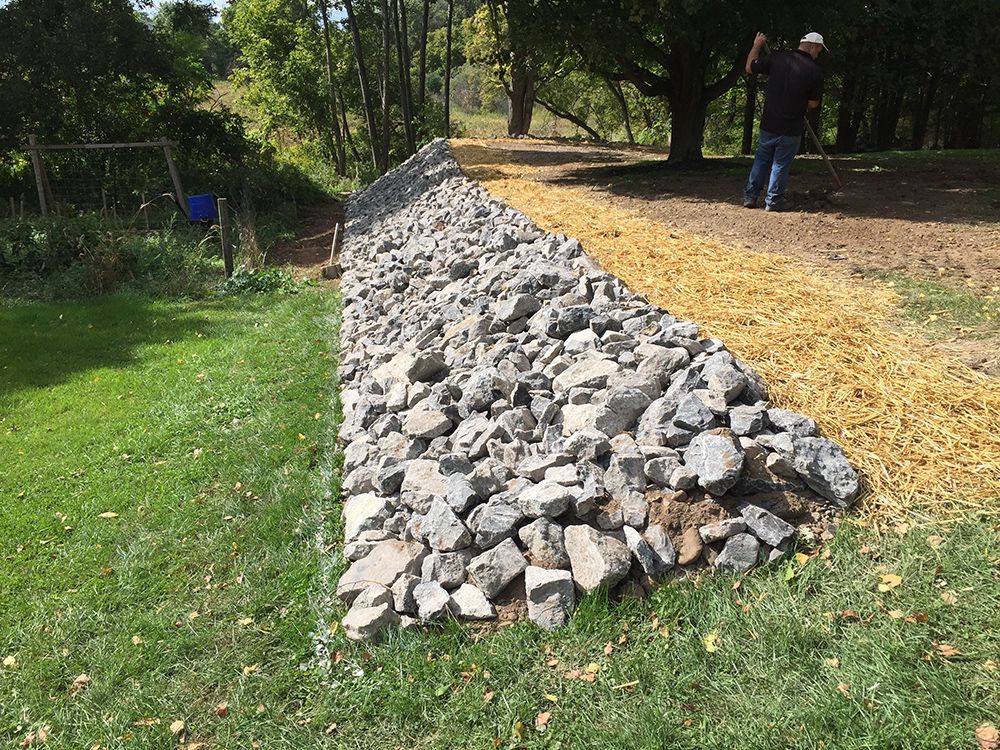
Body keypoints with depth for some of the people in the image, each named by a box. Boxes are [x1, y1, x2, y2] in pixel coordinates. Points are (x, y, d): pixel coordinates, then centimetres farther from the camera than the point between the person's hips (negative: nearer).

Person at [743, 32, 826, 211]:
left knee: (762, 160, 17)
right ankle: (773, 201, 13)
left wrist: (757, 46, 22)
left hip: (768, 125, 3)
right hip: (791, 129, -3)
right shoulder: (815, 70, -8)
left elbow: (749, 67, 8)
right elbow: (813, 103, -3)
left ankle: (750, 196, 18)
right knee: (781, 164, 9)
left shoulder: (777, 58, -4)